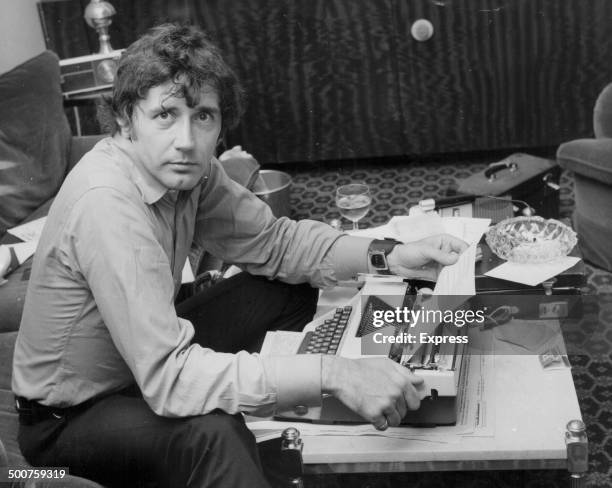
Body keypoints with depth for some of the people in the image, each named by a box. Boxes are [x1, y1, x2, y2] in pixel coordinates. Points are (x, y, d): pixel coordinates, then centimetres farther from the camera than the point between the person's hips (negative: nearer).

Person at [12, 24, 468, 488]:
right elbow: (168, 377, -39)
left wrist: (389, 255, -13)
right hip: (70, 416, -9)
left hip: (147, 364, 9)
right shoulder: (105, 204, -33)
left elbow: (272, 241, 2)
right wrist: (330, 373, -43)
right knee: (211, 431, -38)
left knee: (290, 291, 8)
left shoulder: (186, 168, -9)